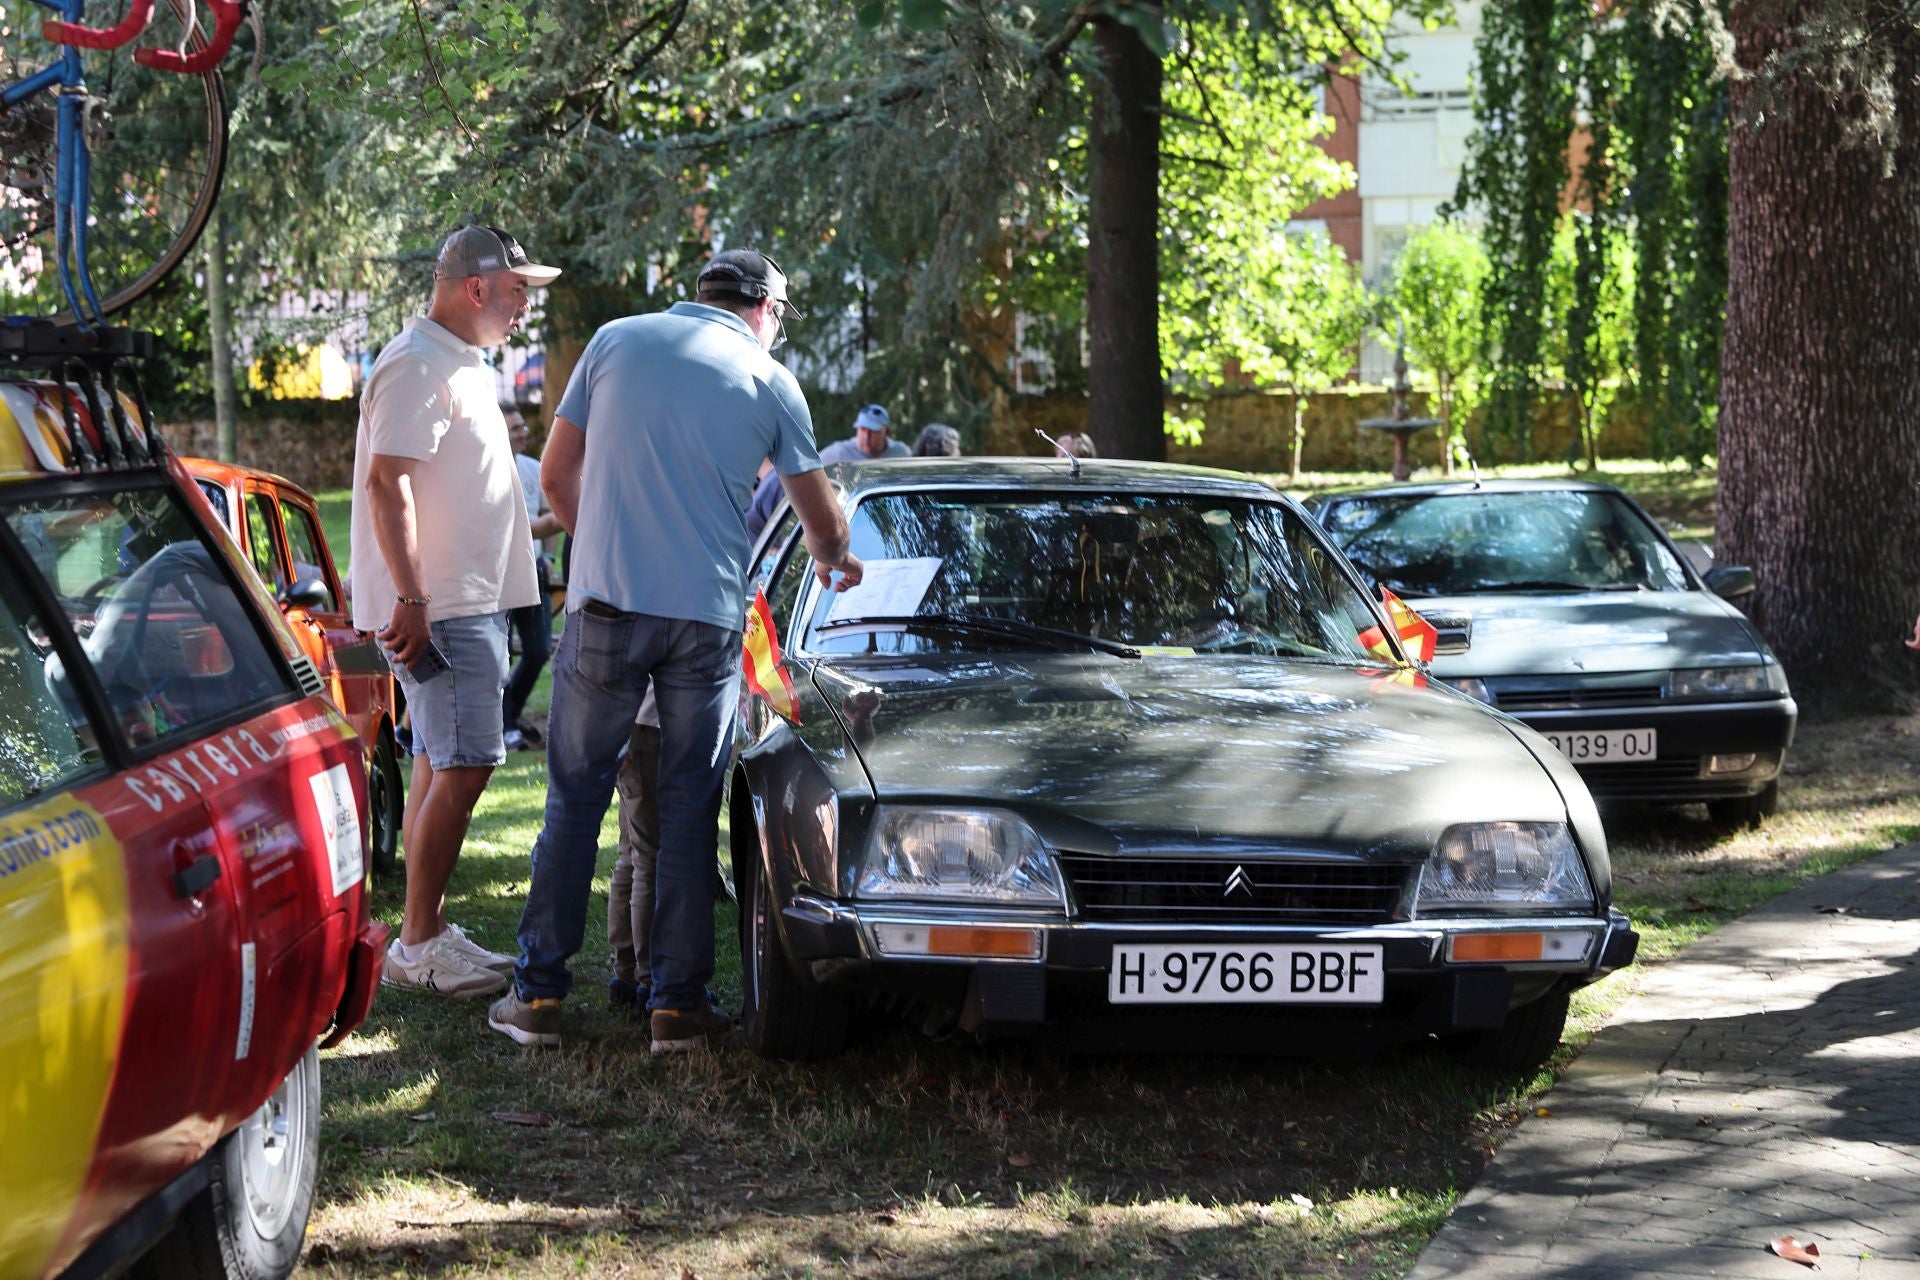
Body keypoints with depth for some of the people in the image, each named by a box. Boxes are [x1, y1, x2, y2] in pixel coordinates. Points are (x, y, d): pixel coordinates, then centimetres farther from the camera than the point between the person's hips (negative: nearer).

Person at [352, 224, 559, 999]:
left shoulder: (463, 367, 19)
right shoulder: (418, 366, -14)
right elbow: (387, 481, -21)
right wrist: (411, 599, -25)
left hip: (470, 601, 11)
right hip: (441, 608, -11)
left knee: (443, 769, 12)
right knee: (464, 767, -12)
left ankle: (429, 934, 17)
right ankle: (418, 943, -8)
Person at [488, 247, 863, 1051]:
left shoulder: (615, 342, 9)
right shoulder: (769, 381, 8)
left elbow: (556, 476, 12)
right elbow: (821, 517, 17)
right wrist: (833, 562, 40)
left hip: (606, 603, 0)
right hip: (708, 615, 0)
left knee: (575, 801, 7)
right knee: (690, 811, 8)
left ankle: (538, 993, 8)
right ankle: (677, 1002, 8)